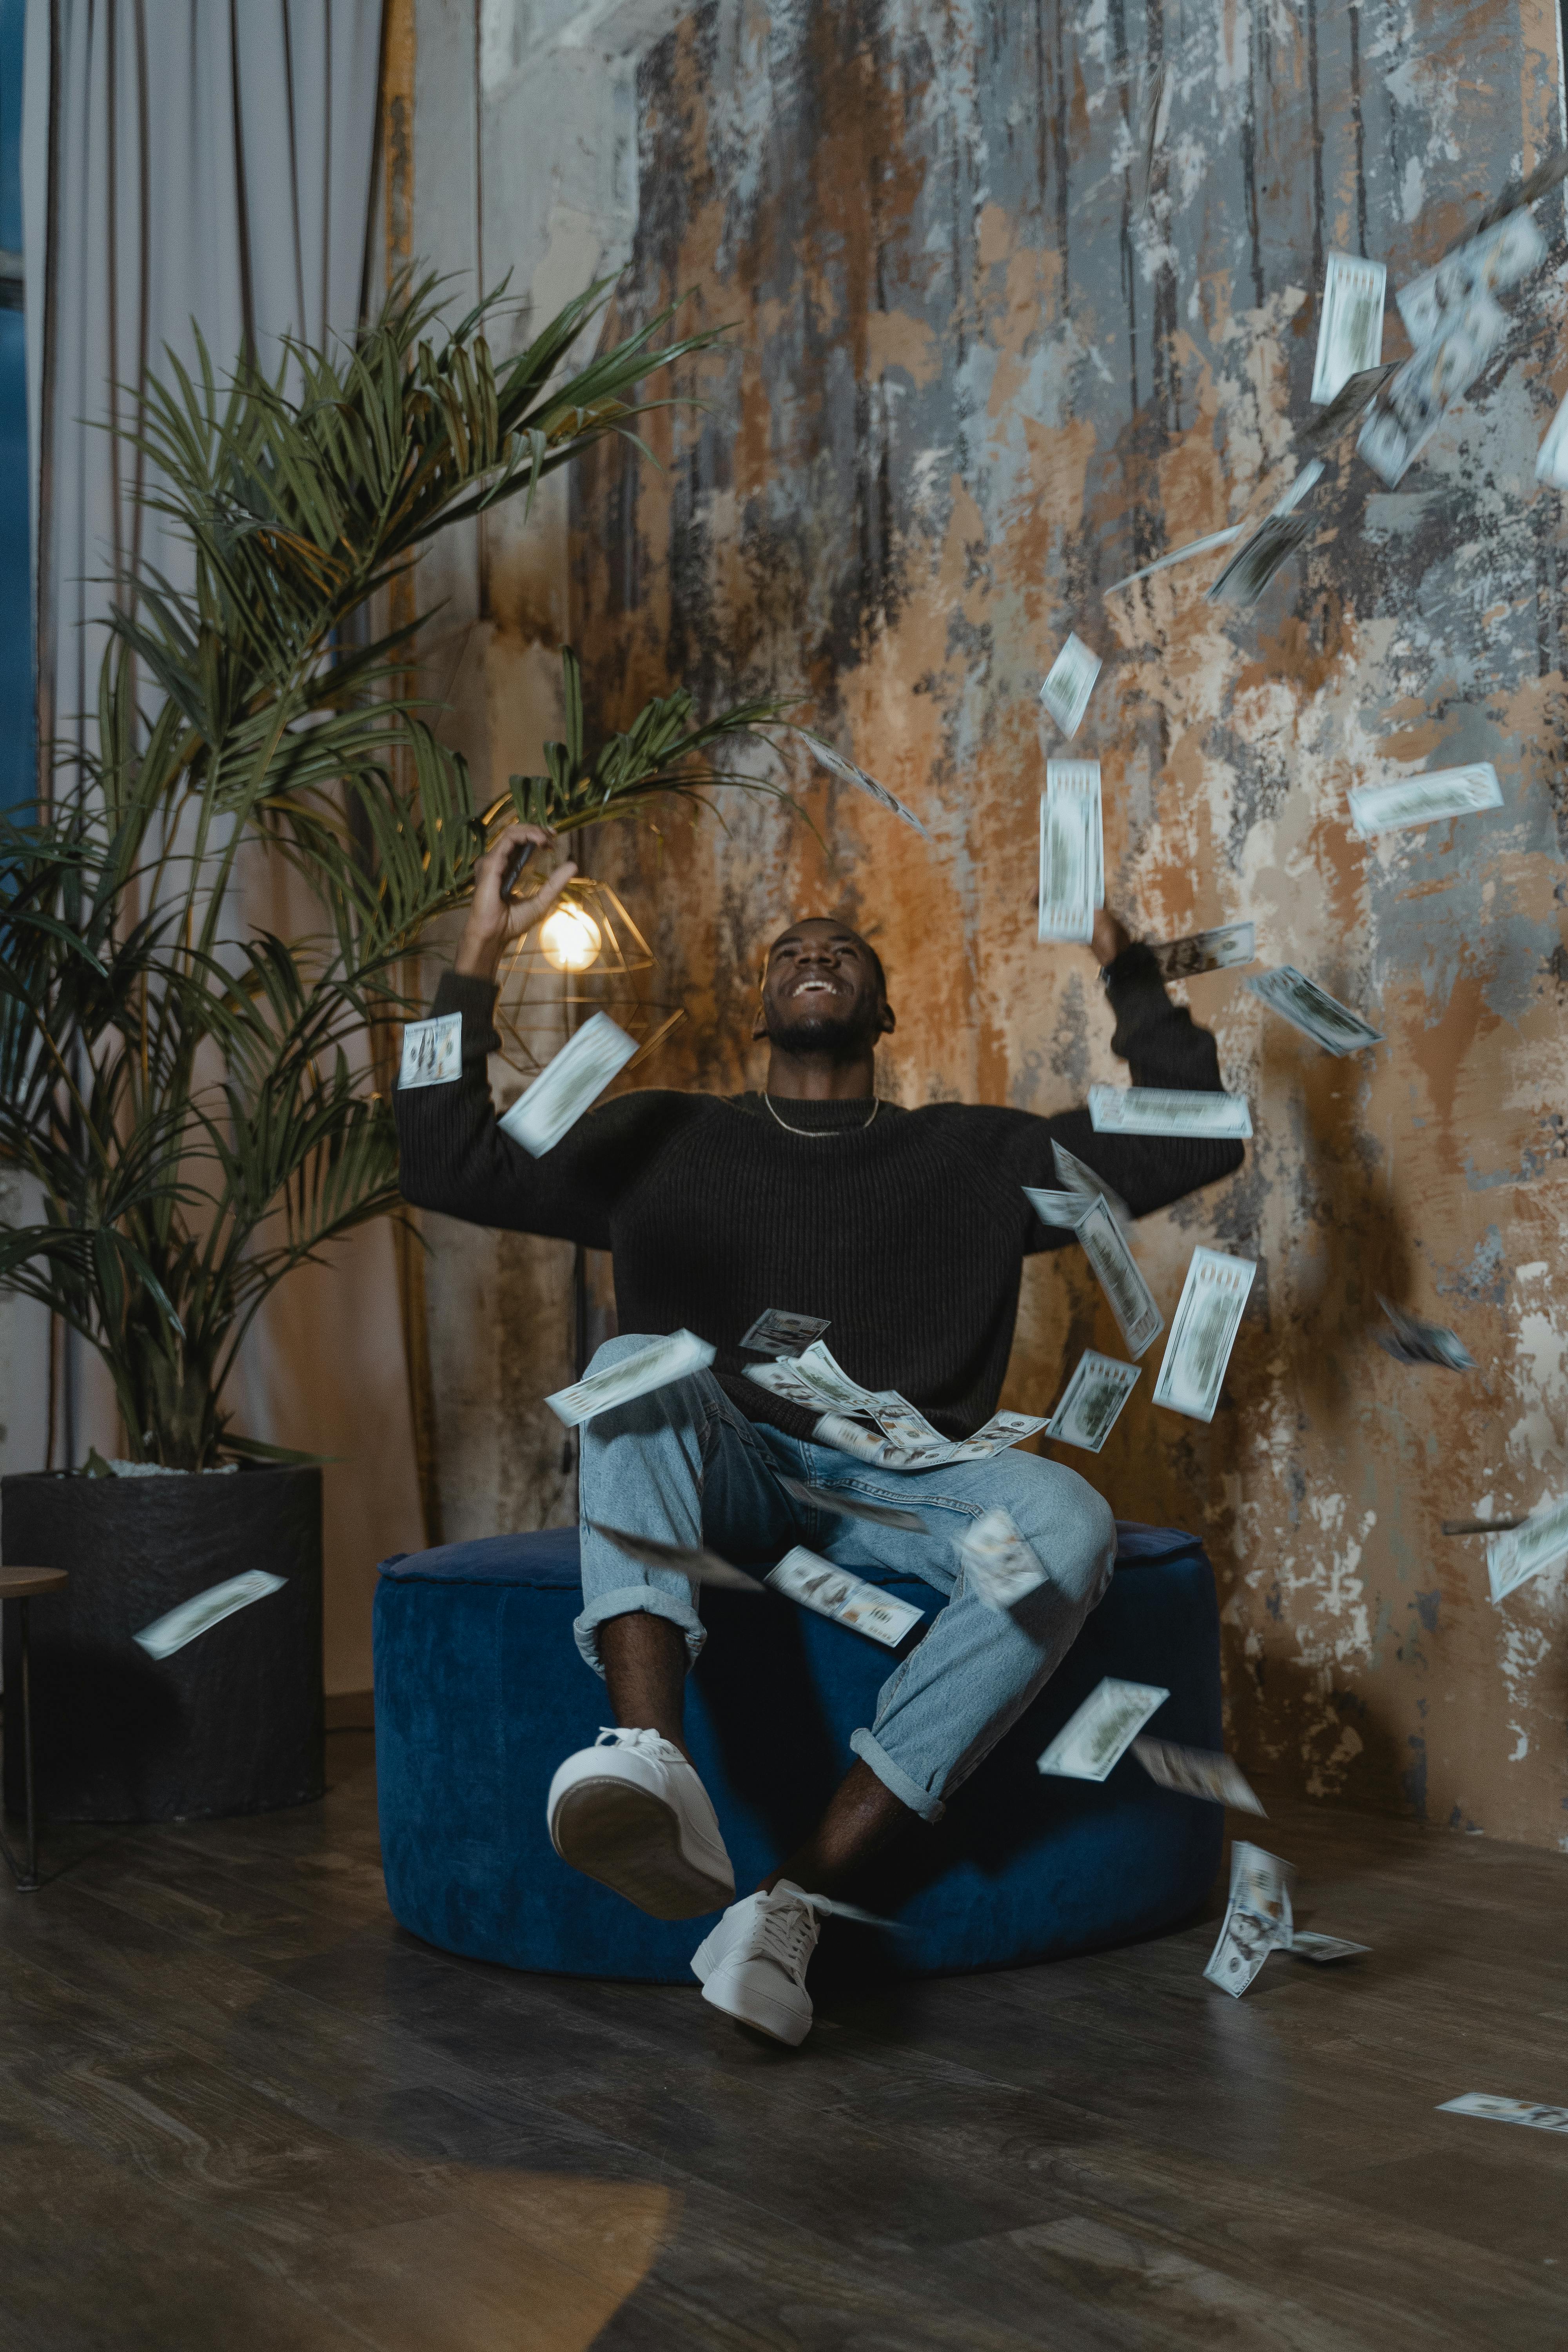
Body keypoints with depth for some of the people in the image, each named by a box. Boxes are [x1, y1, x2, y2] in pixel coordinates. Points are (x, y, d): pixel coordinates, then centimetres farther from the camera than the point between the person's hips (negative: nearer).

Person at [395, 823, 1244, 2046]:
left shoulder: (976, 1154, 19)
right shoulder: (663, 1141, 20)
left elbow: (1196, 1140, 16)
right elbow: (450, 1167, 13)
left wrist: (1129, 970, 10)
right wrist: (479, 959, 9)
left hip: (901, 1481, 1)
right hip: (718, 1475, 0)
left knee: (1069, 1524, -32)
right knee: (636, 1362, -34)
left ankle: (798, 1899, -38)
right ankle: (655, 1765, -57)